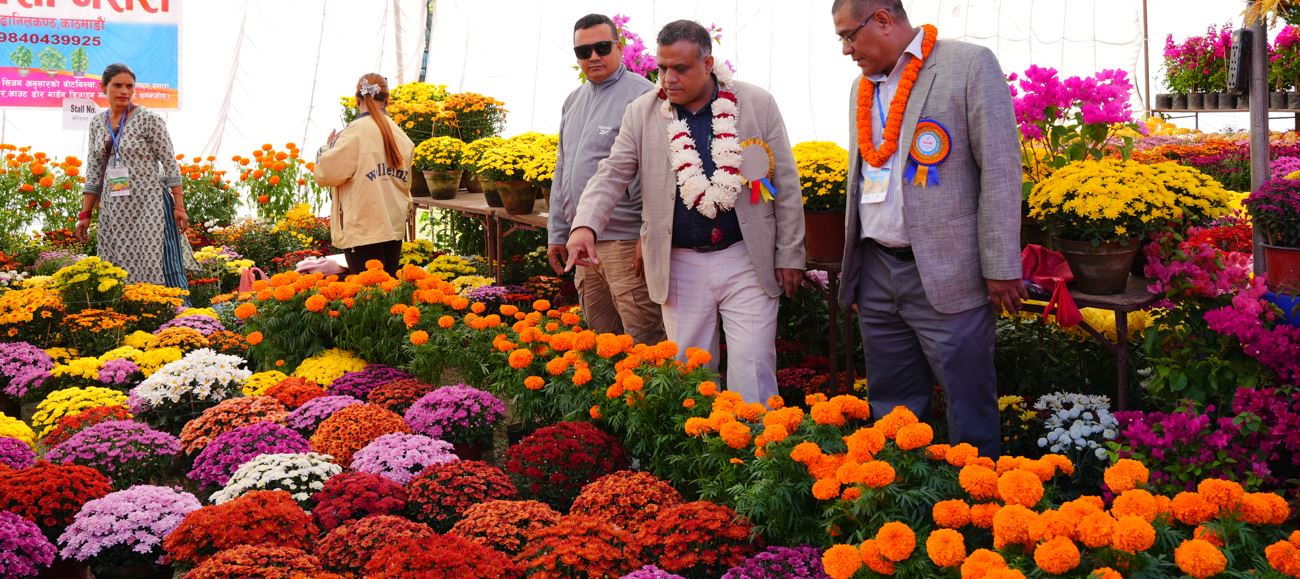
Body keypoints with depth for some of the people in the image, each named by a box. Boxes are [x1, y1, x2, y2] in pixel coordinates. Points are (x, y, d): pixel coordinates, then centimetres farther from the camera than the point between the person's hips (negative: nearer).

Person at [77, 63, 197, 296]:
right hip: (114, 210, 6)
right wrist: (85, 215, 11)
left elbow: (170, 165, -5)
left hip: (148, 204, -5)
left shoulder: (149, 120, -4)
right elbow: (93, 173, 14)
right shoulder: (97, 123, 11)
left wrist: (179, 207, -11)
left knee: (160, 267, -11)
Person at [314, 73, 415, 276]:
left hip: (363, 232, -6)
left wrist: (327, 148, 6)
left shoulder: (356, 131, -11)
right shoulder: (399, 134, 6)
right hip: (394, 228, 6)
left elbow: (326, 174, -10)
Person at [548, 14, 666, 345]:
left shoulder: (641, 96, -8)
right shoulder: (573, 101, 16)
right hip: (583, 241, 8)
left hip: (626, 242, -8)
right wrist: (556, 233, 18)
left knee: (644, 342, -7)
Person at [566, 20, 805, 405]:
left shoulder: (758, 104, -2)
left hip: (747, 261, -1)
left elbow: (785, 184, 2)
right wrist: (585, 225, -20)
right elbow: (612, 175, -1)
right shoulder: (642, 113, 2)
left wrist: (789, 255, 1)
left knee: (752, 370, -1)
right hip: (680, 265, 2)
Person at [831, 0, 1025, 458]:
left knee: (969, 411, -1)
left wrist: (1000, 267, -12)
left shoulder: (969, 65, -6)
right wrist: (852, 266, 18)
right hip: (876, 274, 6)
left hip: (945, 276, -6)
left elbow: (1000, 170, -9)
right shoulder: (862, 86, 15)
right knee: (891, 409, 12)